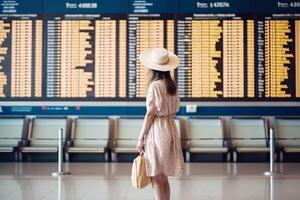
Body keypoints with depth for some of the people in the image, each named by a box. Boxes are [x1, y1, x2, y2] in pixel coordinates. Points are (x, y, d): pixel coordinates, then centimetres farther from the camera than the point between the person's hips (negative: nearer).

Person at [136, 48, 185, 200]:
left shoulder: (155, 85, -14)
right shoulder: (172, 86, 8)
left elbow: (150, 114, -14)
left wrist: (141, 138, -9)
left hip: (157, 131, -8)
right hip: (170, 129, 8)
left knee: (156, 178, -2)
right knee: (163, 178, 15)